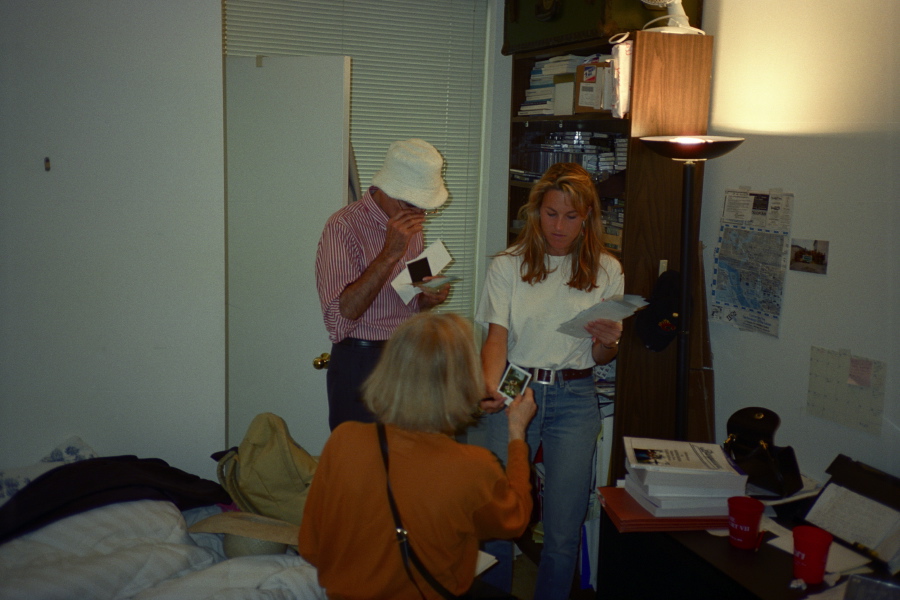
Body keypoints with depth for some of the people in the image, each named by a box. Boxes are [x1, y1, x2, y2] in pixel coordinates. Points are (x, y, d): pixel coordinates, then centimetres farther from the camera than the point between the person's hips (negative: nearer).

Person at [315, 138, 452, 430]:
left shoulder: (412, 228, 11)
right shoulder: (343, 227, -13)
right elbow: (341, 317, -22)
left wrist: (428, 298, 0)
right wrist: (389, 254, -25)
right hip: (360, 365, -6)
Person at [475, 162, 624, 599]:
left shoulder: (605, 271, 6)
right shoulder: (507, 265, 1)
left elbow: (601, 358, 9)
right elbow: (496, 337, -6)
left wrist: (607, 343, -15)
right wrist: (490, 387, -25)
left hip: (574, 399, 1)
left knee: (563, 528, 2)